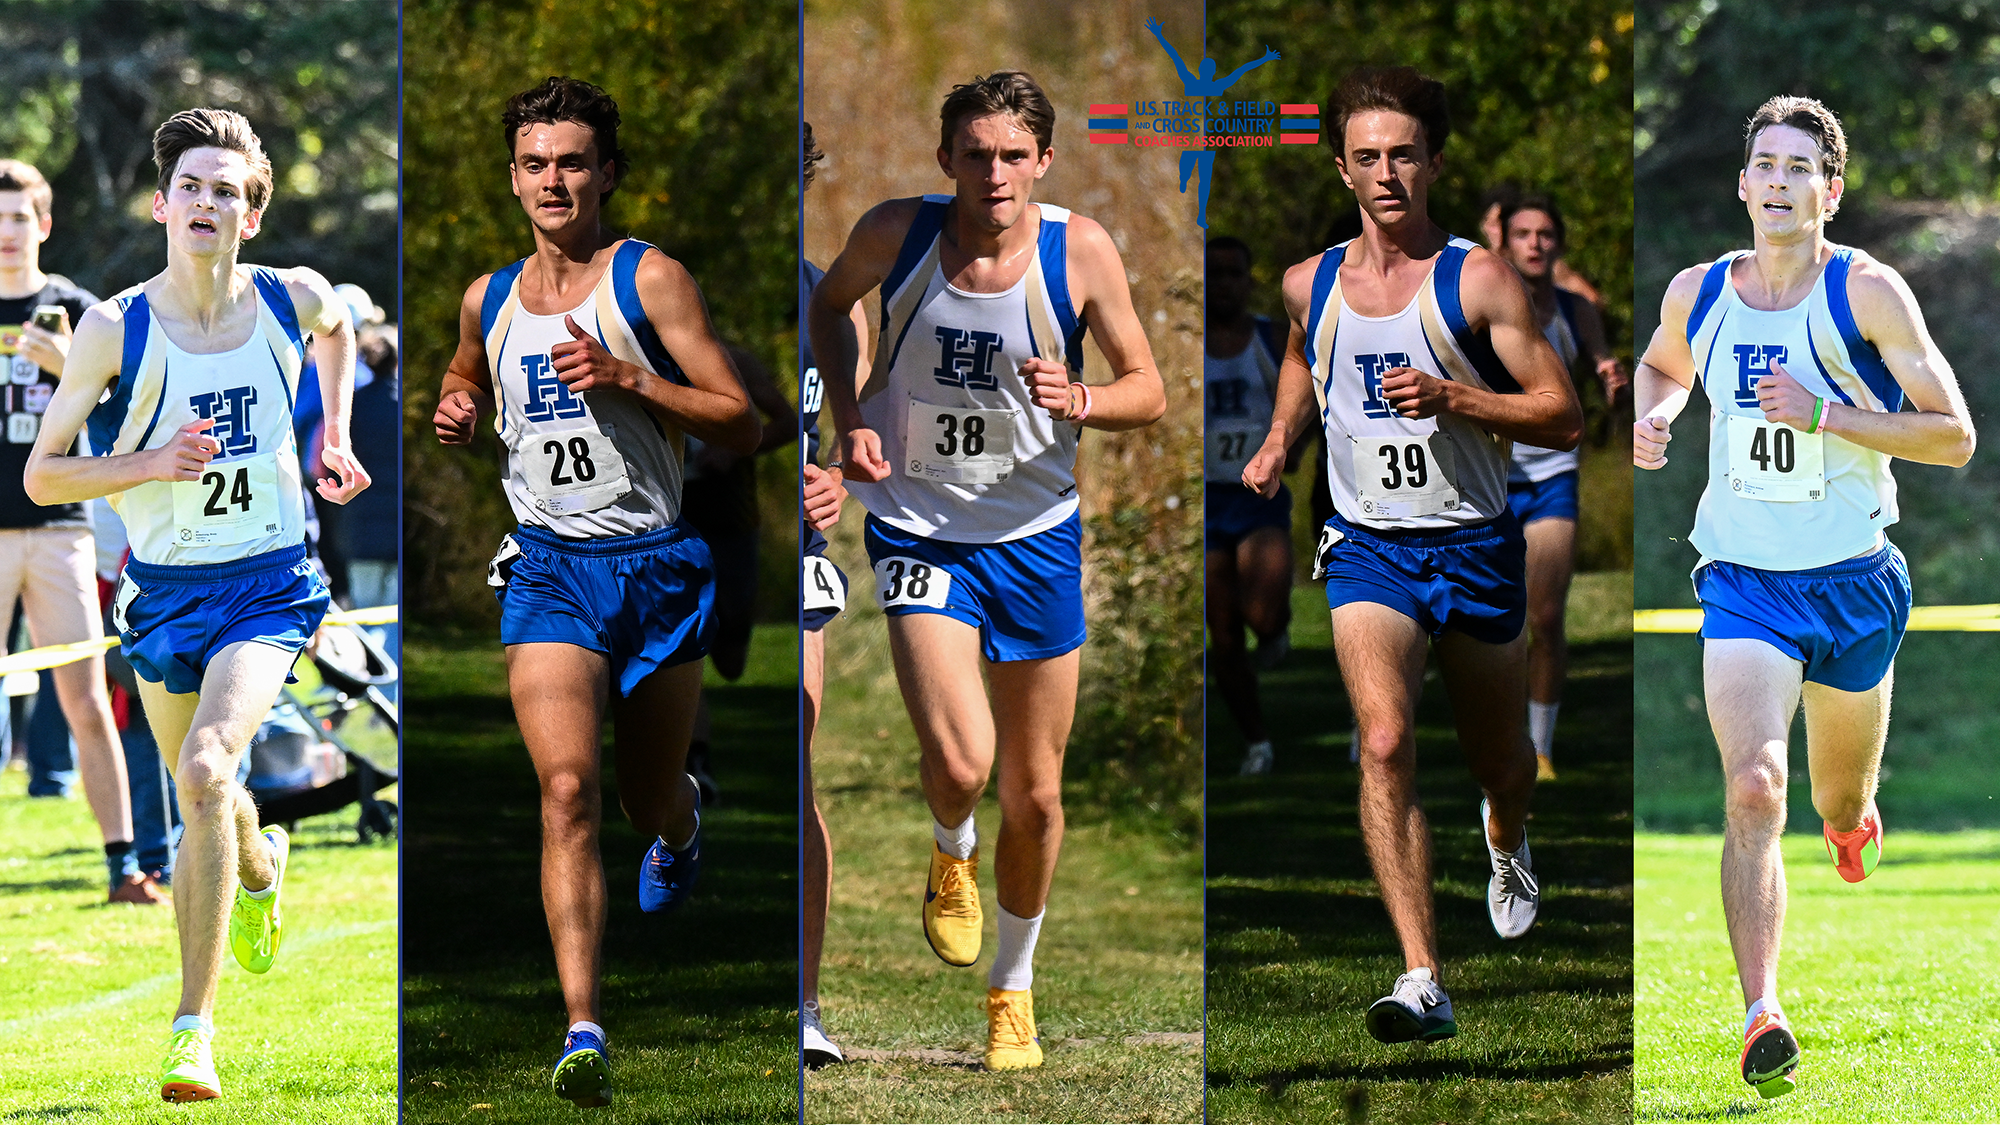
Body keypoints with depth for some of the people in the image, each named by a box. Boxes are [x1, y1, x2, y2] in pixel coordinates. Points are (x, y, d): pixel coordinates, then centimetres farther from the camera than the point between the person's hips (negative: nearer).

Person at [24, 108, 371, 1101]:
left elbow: (336, 327, 21)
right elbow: (42, 474, -7)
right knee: (201, 802, 19)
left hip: (268, 586, -1)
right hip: (164, 591, 2)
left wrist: (335, 435, 12)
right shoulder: (115, 329, -12)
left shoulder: (294, 301, -6)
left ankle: (193, 1027, -22)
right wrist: (150, 464, -21)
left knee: (208, 770, -24)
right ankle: (259, 865, 59)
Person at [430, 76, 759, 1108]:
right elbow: (465, 380, 31)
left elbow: (741, 425, -7)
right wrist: (457, 411, 7)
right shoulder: (490, 299, 8)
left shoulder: (649, 278, -4)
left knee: (648, 799, 14)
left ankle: (684, 819, 55)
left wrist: (630, 378, -19)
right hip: (549, 564, 1)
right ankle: (583, 1032, -24)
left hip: (656, 565, -1)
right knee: (566, 788, -18)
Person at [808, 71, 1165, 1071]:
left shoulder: (1080, 251, -11)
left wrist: (1078, 402, -24)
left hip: (1037, 536, 1)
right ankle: (951, 855, 17)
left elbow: (1149, 392, -2)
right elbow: (830, 303, 12)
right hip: (918, 529, -1)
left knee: (1035, 797, 10)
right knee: (961, 764, -21)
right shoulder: (896, 235, -11)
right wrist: (849, 418, -3)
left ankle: (1013, 988, 34)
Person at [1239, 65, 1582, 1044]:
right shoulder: (1309, 285, 4)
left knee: (1499, 762, 17)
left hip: (1475, 547, -1)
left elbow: (1562, 416, -10)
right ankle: (1422, 982, -28)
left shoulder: (1478, 280, -8)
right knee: (1384, 742, -22)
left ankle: (1507, 843, 57)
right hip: (1368, 548, 1)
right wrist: (1279, 439, 13)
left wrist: (1450, 396, -22)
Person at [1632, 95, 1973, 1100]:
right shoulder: (1695, 294, 2)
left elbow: (1954, 436, -10)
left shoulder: (1867, 291, -9)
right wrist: (1652, 415, 3)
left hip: (1855, 584, 0)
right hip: (1743, 582, 0)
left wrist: (1820, 416, -20)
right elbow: (1662, 365, 26)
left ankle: (1854, 820, 57)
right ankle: (1762, 1018, -26)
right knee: (1753, 789, -21)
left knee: (1841, 808, 17)